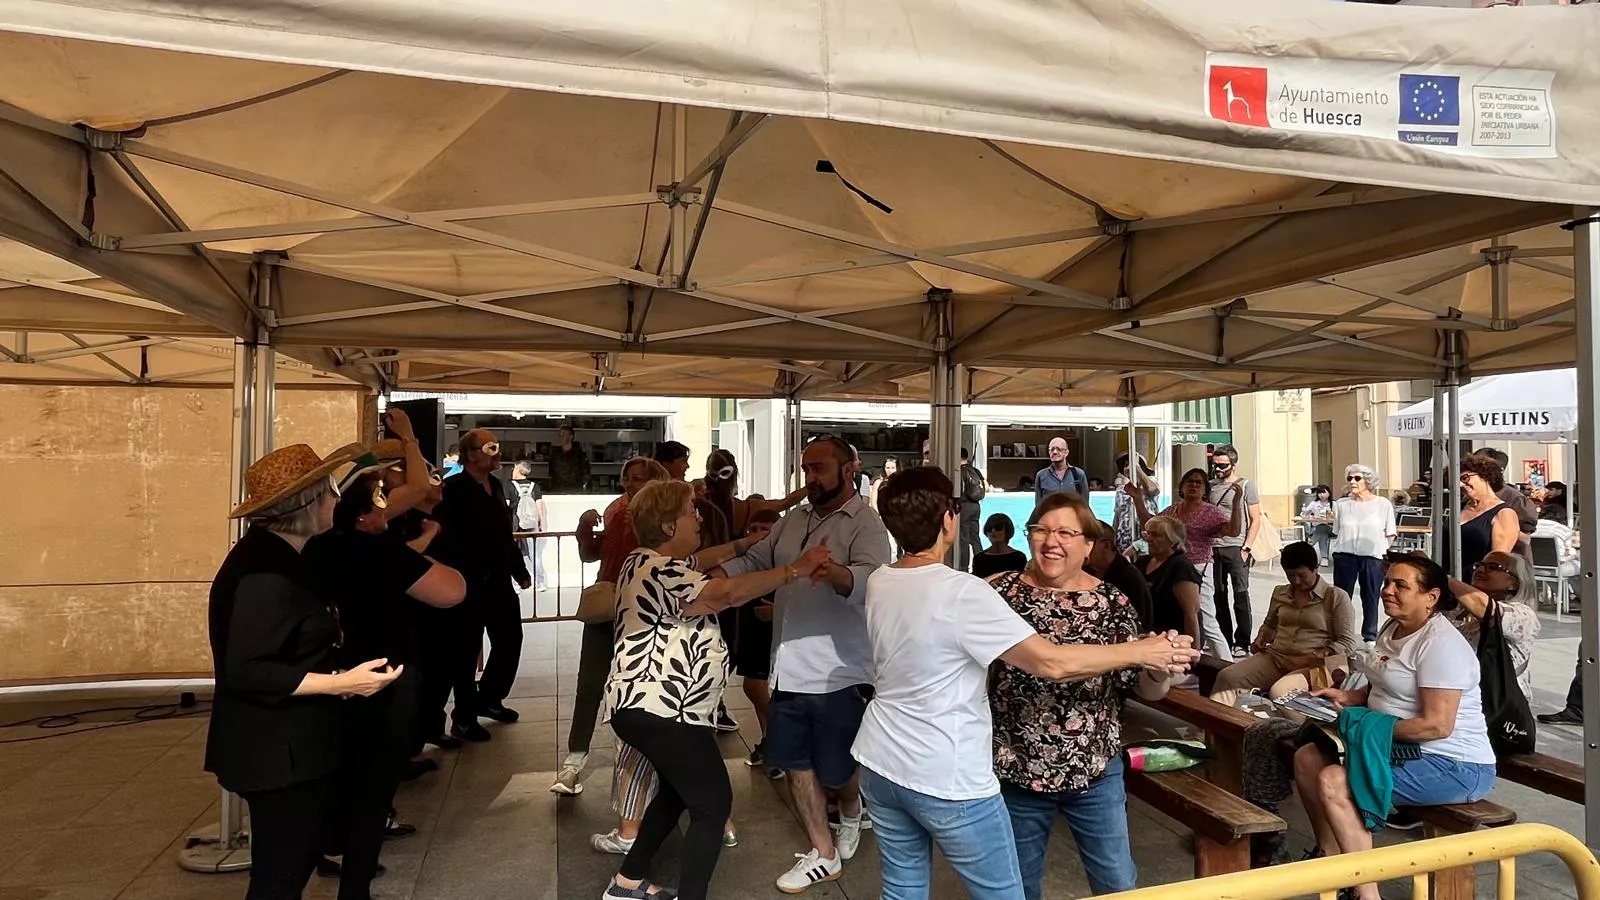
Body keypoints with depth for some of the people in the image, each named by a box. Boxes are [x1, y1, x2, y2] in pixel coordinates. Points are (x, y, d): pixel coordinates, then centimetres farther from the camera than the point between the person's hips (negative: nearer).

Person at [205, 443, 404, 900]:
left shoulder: (278, 558, 9)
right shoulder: (266, 573, -24)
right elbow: (247, 672, -28)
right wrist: (340, 683, -26)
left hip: (292, 746, 10)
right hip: (278, 755, -10)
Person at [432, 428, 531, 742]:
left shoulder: (496, 486, 11)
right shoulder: (453, 489, -13)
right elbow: (445, 540, -19)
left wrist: (520, 570, 15)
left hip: (500, 583, 7)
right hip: (470, 586, -7)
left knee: (510, 641, 15)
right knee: (467, 651, 6)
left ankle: (488, 699, 36)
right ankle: (464, 719, 21)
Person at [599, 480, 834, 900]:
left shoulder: (655, 561, 13)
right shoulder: (660, 572, -20)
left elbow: (702, 560, 22)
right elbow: (727, 591, -30)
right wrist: (795, 571, -27)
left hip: (651, 706, 12)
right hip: (660, 709, -12)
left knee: (676, 792, 25)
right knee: (713, 803, -4)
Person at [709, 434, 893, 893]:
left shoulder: (866, 524, -15)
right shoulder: (794, 519, 9)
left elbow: (870, 580, -32)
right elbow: (754, 562, 9)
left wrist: (832, 572, -53)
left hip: (838, 673, -6)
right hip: (789, 668, 7)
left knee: (835, 772, 9)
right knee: (795, 762, 14)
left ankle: (851, 809, 44)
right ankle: (823, 854, 32)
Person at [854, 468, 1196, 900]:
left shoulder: (878, 583, 0)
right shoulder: (963, 592, -22)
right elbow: (1052, 663, -24)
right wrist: (1141, 651, -11)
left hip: (879, 763, 7)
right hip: (946, 778, -7)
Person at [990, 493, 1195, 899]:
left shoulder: (1112, 603, -6)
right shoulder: (999, 593, -9)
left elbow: (1149, 691, -5)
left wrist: (1162, 671, -26)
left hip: (1096, 772, 1)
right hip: (1017, 772, 0)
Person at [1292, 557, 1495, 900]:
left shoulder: (1440, 643, -21)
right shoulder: (1391, 630, 10)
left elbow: (1436, 725, -27)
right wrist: (1347, 697, 5)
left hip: (1455, 767, -10)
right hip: (1402, 747, 10)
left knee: (1333, 782, -24)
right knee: (1307, 758, 8)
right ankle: (1330, 856, 20)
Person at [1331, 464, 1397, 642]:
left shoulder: (1383, 504, -1)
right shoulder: (1341, 504, 3)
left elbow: (1390, 535, 4)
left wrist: (1378, 548, -3)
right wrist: (1349, 545, 1)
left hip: (1372, 557, -1)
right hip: (1345, 556, 1)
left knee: (1371, 598, 8)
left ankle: (1370, 636, 21)